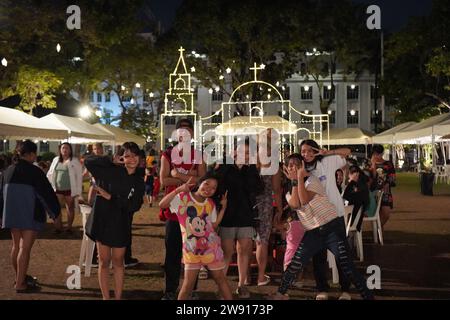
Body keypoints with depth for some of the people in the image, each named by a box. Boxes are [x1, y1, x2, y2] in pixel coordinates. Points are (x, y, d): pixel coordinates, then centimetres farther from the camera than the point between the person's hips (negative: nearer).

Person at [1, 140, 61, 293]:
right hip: (30, 216, -7)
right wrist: (55, 211, 1)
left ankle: (19, 277, 33)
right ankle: (20, 284, -2)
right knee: (25, 248, -3)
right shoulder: (34, 172, -16)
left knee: (16, 246, 19)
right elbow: (47, 193, -12)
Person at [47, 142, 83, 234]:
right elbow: (50, 174, 15)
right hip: (57, 189, 3)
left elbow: (79, 176, -5)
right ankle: (58, 227, 8)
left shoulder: (74, 161, -3)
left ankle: (69, 227, 19)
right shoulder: (56, 160, 10)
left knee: (70, 208, 8)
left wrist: (78, 190, -10)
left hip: (69, 189, -3)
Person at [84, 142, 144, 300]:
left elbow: (134, 206, -10)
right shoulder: (111, 171, -8)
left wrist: (111, 197, -16)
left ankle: (118, 297, 22)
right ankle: (105, 297, 17)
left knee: (118, 262, 12)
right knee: (104, 262, 7)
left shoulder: (139, 182, -1)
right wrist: (112, 161, -12)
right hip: (102, 221, -2)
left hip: (121, 226, 2)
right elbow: (88, 161, -10)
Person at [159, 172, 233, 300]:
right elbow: (162, 204, -23)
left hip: (211, 247, 4)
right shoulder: (183, 198, -10)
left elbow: (213, 226, 6)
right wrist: (179, 189, -30)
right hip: (191, 249, -4)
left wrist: (223, 208, 2)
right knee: (188, 283, -3)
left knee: (220, 278, 13)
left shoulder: (210, 204, 5)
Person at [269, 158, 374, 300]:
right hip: (312, 233, 4)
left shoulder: (312, 180, -4)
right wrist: (294, 180, -10)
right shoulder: (290, 190, 11)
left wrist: (300, 176, -18)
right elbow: (295, 204, -13)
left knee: (347, 266, -9)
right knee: (295, 264, -1)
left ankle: (368, 296, -3)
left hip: (332, 228, -4)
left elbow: (304, 200, -22)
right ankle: (281, 293, 15)